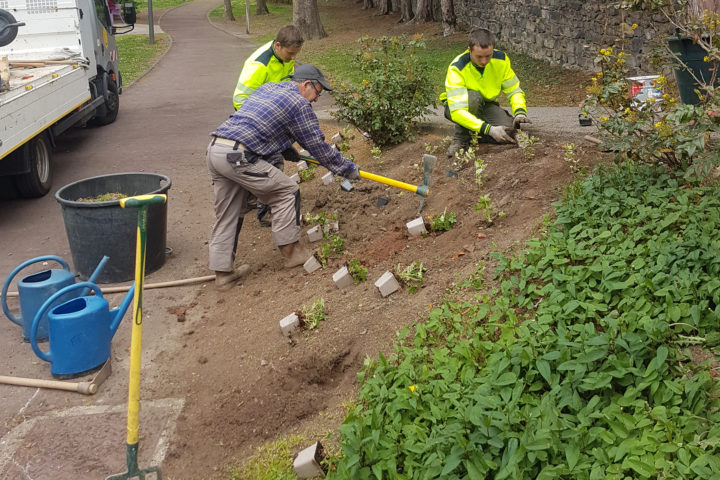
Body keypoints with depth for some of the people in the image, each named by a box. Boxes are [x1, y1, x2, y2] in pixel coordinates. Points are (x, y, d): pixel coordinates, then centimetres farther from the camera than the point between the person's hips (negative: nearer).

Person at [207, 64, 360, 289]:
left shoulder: (267, 88, 25)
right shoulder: (300, 105, -1)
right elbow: (318, 146, 3)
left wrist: (289, 151, 46)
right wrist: (347, 168, 14)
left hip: (214, 149, 9)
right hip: (238, 156, -9)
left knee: (228, 214, 16)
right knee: (286, 192, 7)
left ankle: (223, 272, 21)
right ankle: (290, 251, 16)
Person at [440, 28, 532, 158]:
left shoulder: (501, 59, -16)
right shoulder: (456, 69, -31)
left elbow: (514, 90, -5)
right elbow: (457, 111, -38)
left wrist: (520, 112, -27)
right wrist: (489, 129, -45)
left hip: (486, 105, 4)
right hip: (457, 106, -4)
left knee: (512, 131, -24)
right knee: (473, 97, -38)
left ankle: (473, 135, 3)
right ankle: (460, 138, -17)